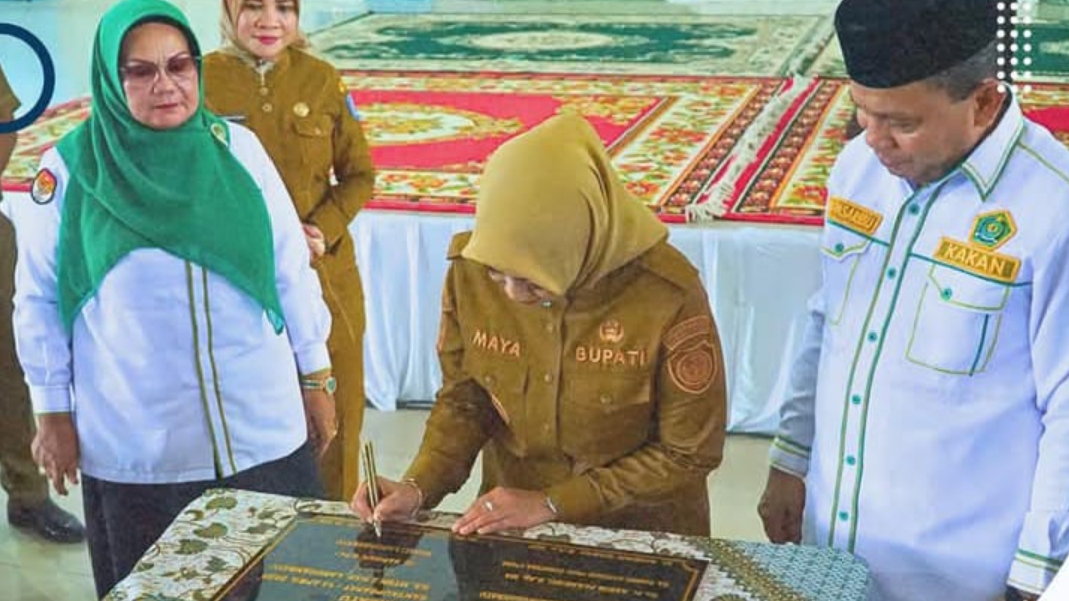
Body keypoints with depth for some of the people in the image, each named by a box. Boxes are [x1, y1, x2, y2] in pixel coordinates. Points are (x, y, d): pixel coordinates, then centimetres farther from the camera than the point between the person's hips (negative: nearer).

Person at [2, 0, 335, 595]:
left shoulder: (238, 147, 1)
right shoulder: (71, 169, -4)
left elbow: (291, 268, 6)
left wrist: (315, 378, 8)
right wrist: (52, 412, 3)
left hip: (263, 431, 2)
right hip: (136, 450, -1)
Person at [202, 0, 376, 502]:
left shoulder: (322, 80, 1)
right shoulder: (201, 80, -4)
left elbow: (358, 174, 7)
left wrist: (324, 229, -10)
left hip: (324, 274, 2)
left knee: (332, 411, 8)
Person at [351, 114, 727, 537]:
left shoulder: (669, 296, -23)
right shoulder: (470, 272, -13)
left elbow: (689, 453, -13)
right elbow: (464, 400, 1)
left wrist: (552, 504, -15)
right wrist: (419, 487, -15)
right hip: (510, 529, 2)